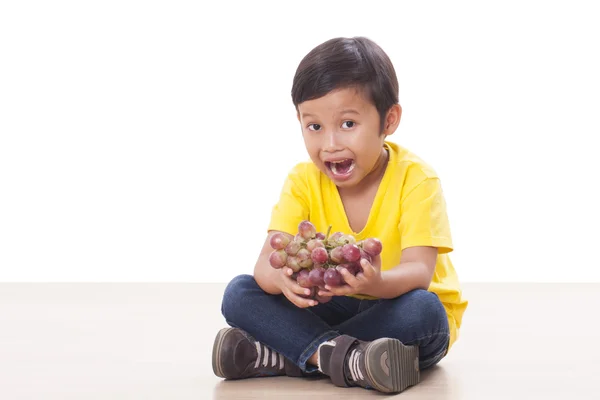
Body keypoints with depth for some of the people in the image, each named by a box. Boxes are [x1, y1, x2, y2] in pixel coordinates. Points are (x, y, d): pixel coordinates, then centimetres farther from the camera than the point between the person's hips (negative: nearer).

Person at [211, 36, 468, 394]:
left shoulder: (416, 179, -16)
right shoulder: (303, 181, -6)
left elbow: (419, 270, -26)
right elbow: (266, 262, -17)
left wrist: (376, 283, -50)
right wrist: (283, 278, -43)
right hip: (332, 309, 3)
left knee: (421, 309, -38)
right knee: (239, 294, -15)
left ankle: (279, 357, -29)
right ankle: (346, 357, -34)